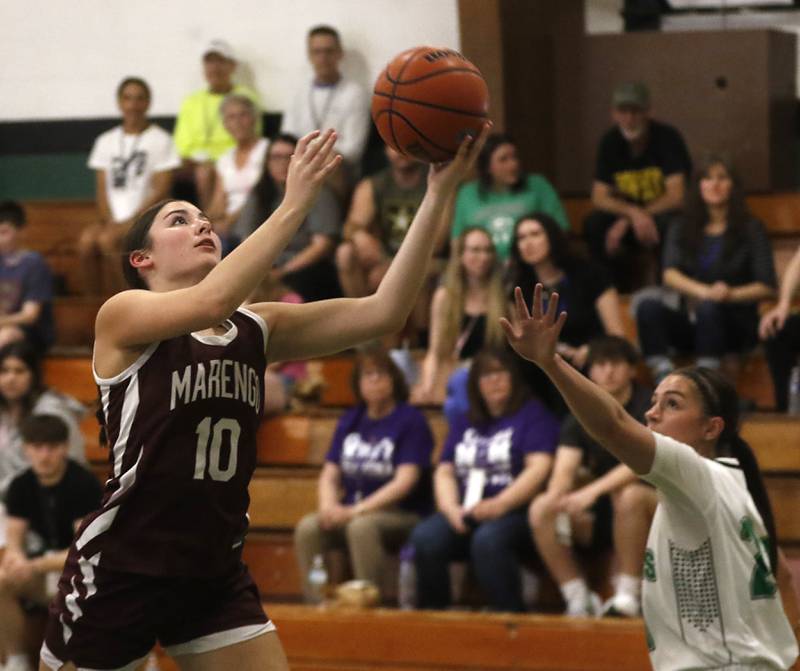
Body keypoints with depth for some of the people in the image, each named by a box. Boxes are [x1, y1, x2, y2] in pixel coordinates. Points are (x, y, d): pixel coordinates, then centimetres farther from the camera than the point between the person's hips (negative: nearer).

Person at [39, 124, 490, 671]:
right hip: (118, 575, -5)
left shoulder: (257, 330, 6)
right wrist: (295, 204, -28)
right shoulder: (122, 318, -8)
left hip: (218, 578, 5)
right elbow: (211, 301, -29)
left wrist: (440, 193, -14)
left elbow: (382, 313, -6)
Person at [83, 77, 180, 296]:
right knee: (86, 239, -28)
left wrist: (131, 220, -13)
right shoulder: (106, 141, 18)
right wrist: (109, 220, -7)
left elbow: (161, 190, -4)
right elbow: (102, 190, 12)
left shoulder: (160, 139, 4)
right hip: (114, 219, 4)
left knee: (107, 239, -32)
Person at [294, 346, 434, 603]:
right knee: (307, 528, -23)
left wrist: (356, 510, -21)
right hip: (350, 512, 5)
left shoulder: (411, 420, -4)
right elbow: (330, 474, 12)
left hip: (403, 515, -5)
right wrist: (329, 506, -11)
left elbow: (405, 481, -14)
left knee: (361, 526, -37)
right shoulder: (350, 421, 13)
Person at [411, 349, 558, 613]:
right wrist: (451, 509, -3)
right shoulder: (465, 423, 24)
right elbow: (444, 472, 18)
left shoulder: (533, 415, 7)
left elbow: (539, 469, -7)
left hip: (514, 512, -5)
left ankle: (508, 612, -33)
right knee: (425, 537, -26)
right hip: (464, 514, 5)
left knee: (488, 539, -38)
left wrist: (499, 505, -18)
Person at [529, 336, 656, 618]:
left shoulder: (648, 406, -9)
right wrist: (558, 500, -30)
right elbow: (564, 470, -6)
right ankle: (579, 600, -16)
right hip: (600, 517, 5)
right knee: (540, 509, -17)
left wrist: (592, 491, -36)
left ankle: (627, 598, -29)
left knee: (629, 494, -37)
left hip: (652, 510, -5)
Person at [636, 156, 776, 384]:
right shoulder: (681, 229, 13)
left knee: (708, 309, -37)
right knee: (649, 307, -27)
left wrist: (731, 294, -20)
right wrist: (705, 291, -24)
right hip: (691, 322, 3)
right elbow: (670, 275, -4)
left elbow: (767, 287, -1)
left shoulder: (750, 229, 6)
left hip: (736, 321, -3)